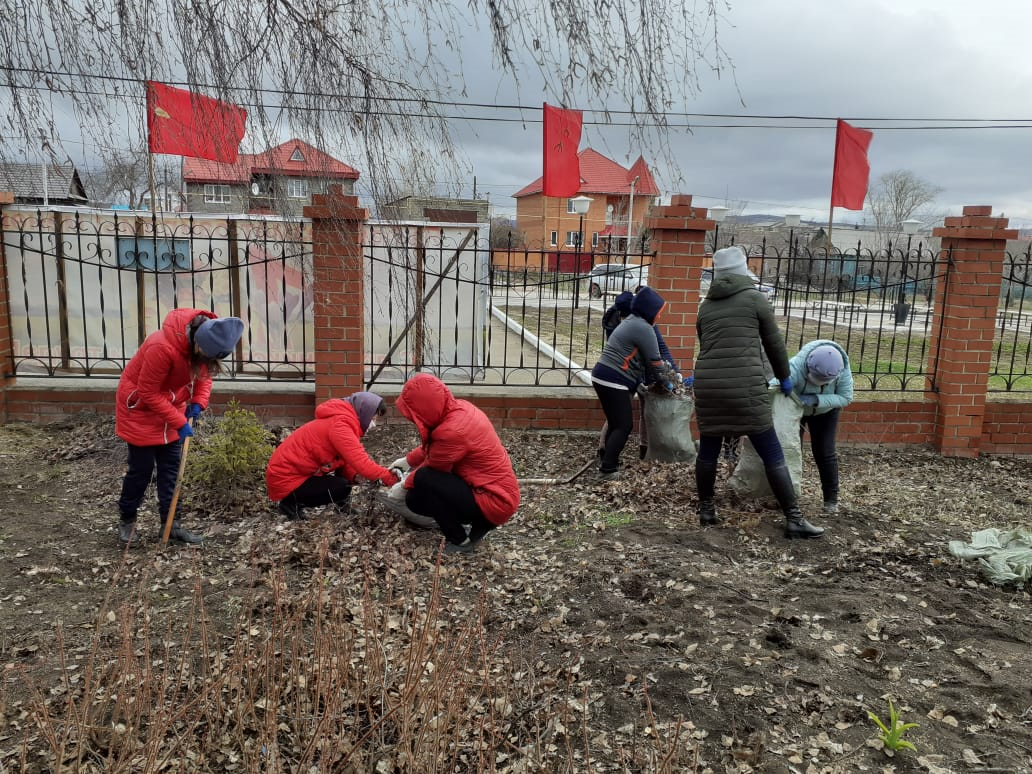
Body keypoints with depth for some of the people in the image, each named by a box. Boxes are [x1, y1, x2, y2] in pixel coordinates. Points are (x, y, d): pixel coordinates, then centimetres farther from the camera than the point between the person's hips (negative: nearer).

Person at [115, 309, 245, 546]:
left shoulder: (207, 336, -17)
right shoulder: (163, 347, -38)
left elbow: (204, 372, 2)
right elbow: (148, 393, -27)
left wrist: (198, 402, -13)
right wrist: (179, 422, -25)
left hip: (171, 406, 6)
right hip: (141, 408, -6)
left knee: (171, 467, 7)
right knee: (142, 468, 2)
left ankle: (170, 522, 15)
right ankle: (126, 520, 22)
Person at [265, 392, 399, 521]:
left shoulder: (341, 421, 8)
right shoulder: (339, 426, -24)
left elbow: (346, 461, 9)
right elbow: (361, 463, -31)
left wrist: (358, 477, -10)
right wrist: (391, 478, -23)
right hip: (286, 480, -10)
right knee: (342, 487, -17)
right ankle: (292, 503, -3)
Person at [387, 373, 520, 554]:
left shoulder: (452, 431, -28)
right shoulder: (459, 409, -2)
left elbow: (431, 467, -10)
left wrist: (406, 483, 8)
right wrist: (408, 460, 25)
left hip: (494, 502, -9)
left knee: (423, 482, -21)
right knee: (415, 499, 9)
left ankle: (461, 540, -5)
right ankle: (477, 523, 12)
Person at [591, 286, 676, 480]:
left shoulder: (632, 321, 19)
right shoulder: (643, 328, -13)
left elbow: (646, 358, 22)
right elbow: (654, 362, -9)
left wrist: (666, 369, 16)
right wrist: (666, 379, 8)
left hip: (603, 377, 10)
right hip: (613, 381, -10)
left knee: (616, 423, 18)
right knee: (624, 425, -4)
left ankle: (606, 460, 27)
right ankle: (607, 469, -4)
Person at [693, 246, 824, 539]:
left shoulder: (706, 306, 15)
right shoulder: (755, 298, 4)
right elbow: (774, 342, 10)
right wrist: (784, 377, 24)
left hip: (707, 385, 4)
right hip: (745, 386, -4)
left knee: (708, 450, 15)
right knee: (772, 454, 2)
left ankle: (706, 509, 25)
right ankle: (793, 519, 7)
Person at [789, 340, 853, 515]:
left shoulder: (842, 370, -32)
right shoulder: (795, 368, -42)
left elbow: (846, 398, -23)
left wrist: (817, 400, -38)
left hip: (825, 412, 1)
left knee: (824, 453, -2)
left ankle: (831, 498, 10)